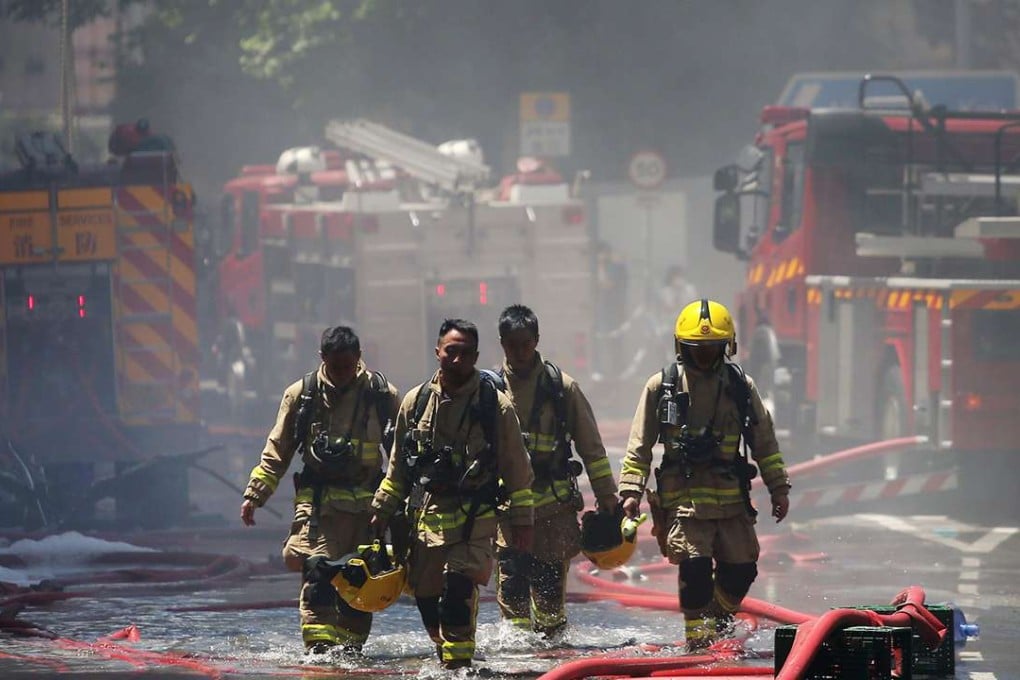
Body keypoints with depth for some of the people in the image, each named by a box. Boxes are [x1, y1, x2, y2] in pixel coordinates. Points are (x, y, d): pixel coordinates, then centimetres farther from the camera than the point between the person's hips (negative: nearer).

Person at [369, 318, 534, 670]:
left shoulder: (496, 405, -1)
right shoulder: (416, 402, 8)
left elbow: (517, 469, 4)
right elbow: (398, 466, 19)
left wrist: (521, 521, 2)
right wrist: (383, 510, 19)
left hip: (475, 518, -4)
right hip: (426, 518, 4)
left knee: (458, 586, -21)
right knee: (426, 595, 4)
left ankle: (458, 661, -17)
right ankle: (444, 651, 25)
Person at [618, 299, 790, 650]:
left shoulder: (741, 386, 8)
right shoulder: (662, 386, 3)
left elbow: (764, 442, 14)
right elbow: (640, 444, 6)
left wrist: (779, 488, 12)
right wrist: (631, 490, -1)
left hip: (730, 494, 3)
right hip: (683, 496, -3)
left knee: (741, 568, 1)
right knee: (695, 565, -16)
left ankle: (718, 619, 28)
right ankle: (699, 639, -7)